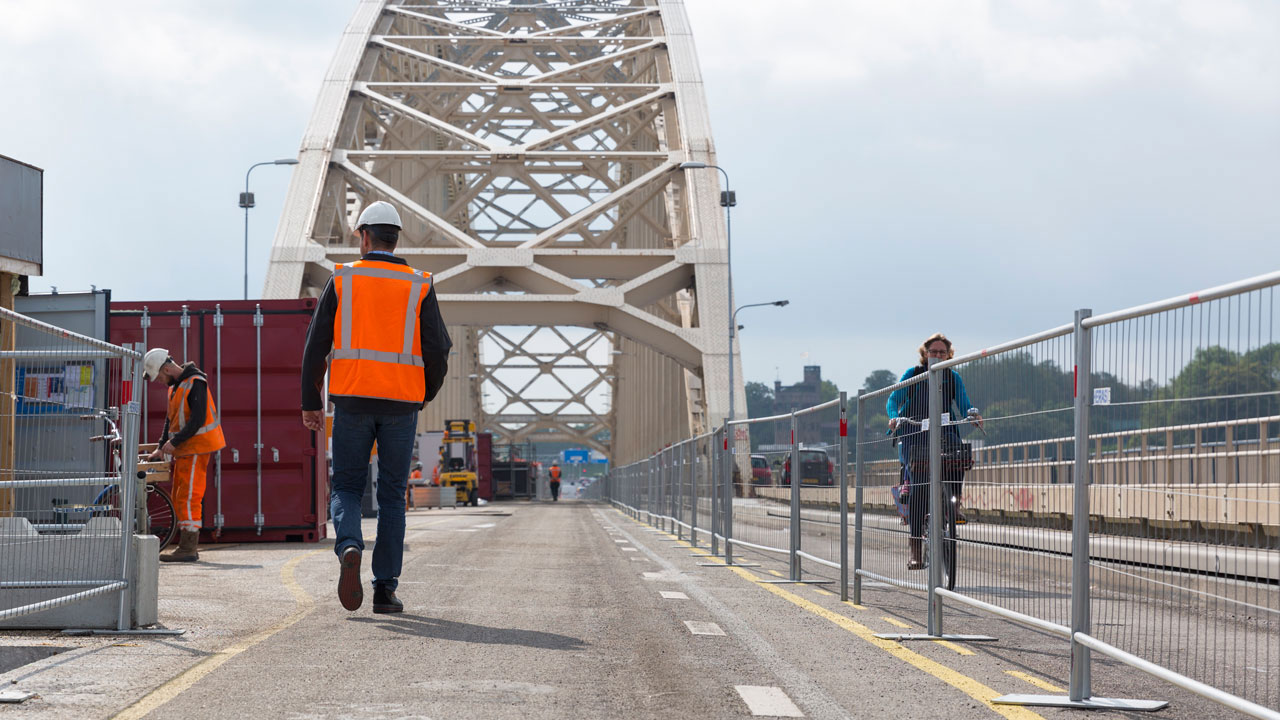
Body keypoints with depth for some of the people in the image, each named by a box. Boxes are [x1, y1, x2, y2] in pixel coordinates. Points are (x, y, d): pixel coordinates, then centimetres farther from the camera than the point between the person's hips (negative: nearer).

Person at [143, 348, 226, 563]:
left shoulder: (195, 383, -16)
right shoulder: (175, 386, 15)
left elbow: (197, 420, -23)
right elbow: (171, 418, 20)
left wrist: (174, 442, -21)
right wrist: (162, 447, 11)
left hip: (196, 448, -10)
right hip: (183, 449, 10)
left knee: (188, 498, -11)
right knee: (179, 499, 11)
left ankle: (188, 549, -11)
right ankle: (186, 546, 15)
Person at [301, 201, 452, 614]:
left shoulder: (342, 281, 2)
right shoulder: (419, 288, 3)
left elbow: (316, 344, -1)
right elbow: (437, 350, -1)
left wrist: (311, 402, 6)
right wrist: (427, 393, 18)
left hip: (352, 400, -1)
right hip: (401, 404, 1)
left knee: (347, 488, 9)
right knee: (392, 496, 9)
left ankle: (349, 548, -22)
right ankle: (385, 588, 6)